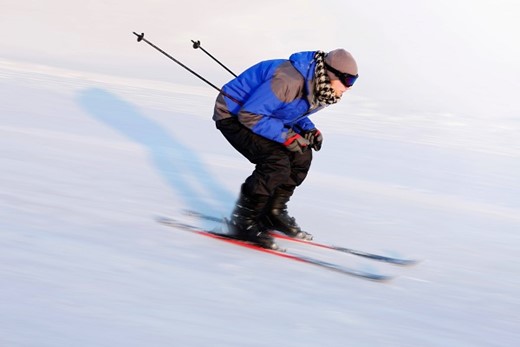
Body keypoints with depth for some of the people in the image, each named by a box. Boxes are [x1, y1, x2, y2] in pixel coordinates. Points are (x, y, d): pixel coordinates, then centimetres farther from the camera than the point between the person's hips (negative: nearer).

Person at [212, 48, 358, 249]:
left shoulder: (319, 88, -4)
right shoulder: (290, 81, -35)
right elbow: (249, 115, -31)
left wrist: (308, 130, -5)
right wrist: (286, 136, -29)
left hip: (260, 114, 10)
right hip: (233, 116, -10)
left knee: (301, 156, 1)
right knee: (277, 163, -23)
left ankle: (273, 213, 15)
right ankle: (243, 222, -9)